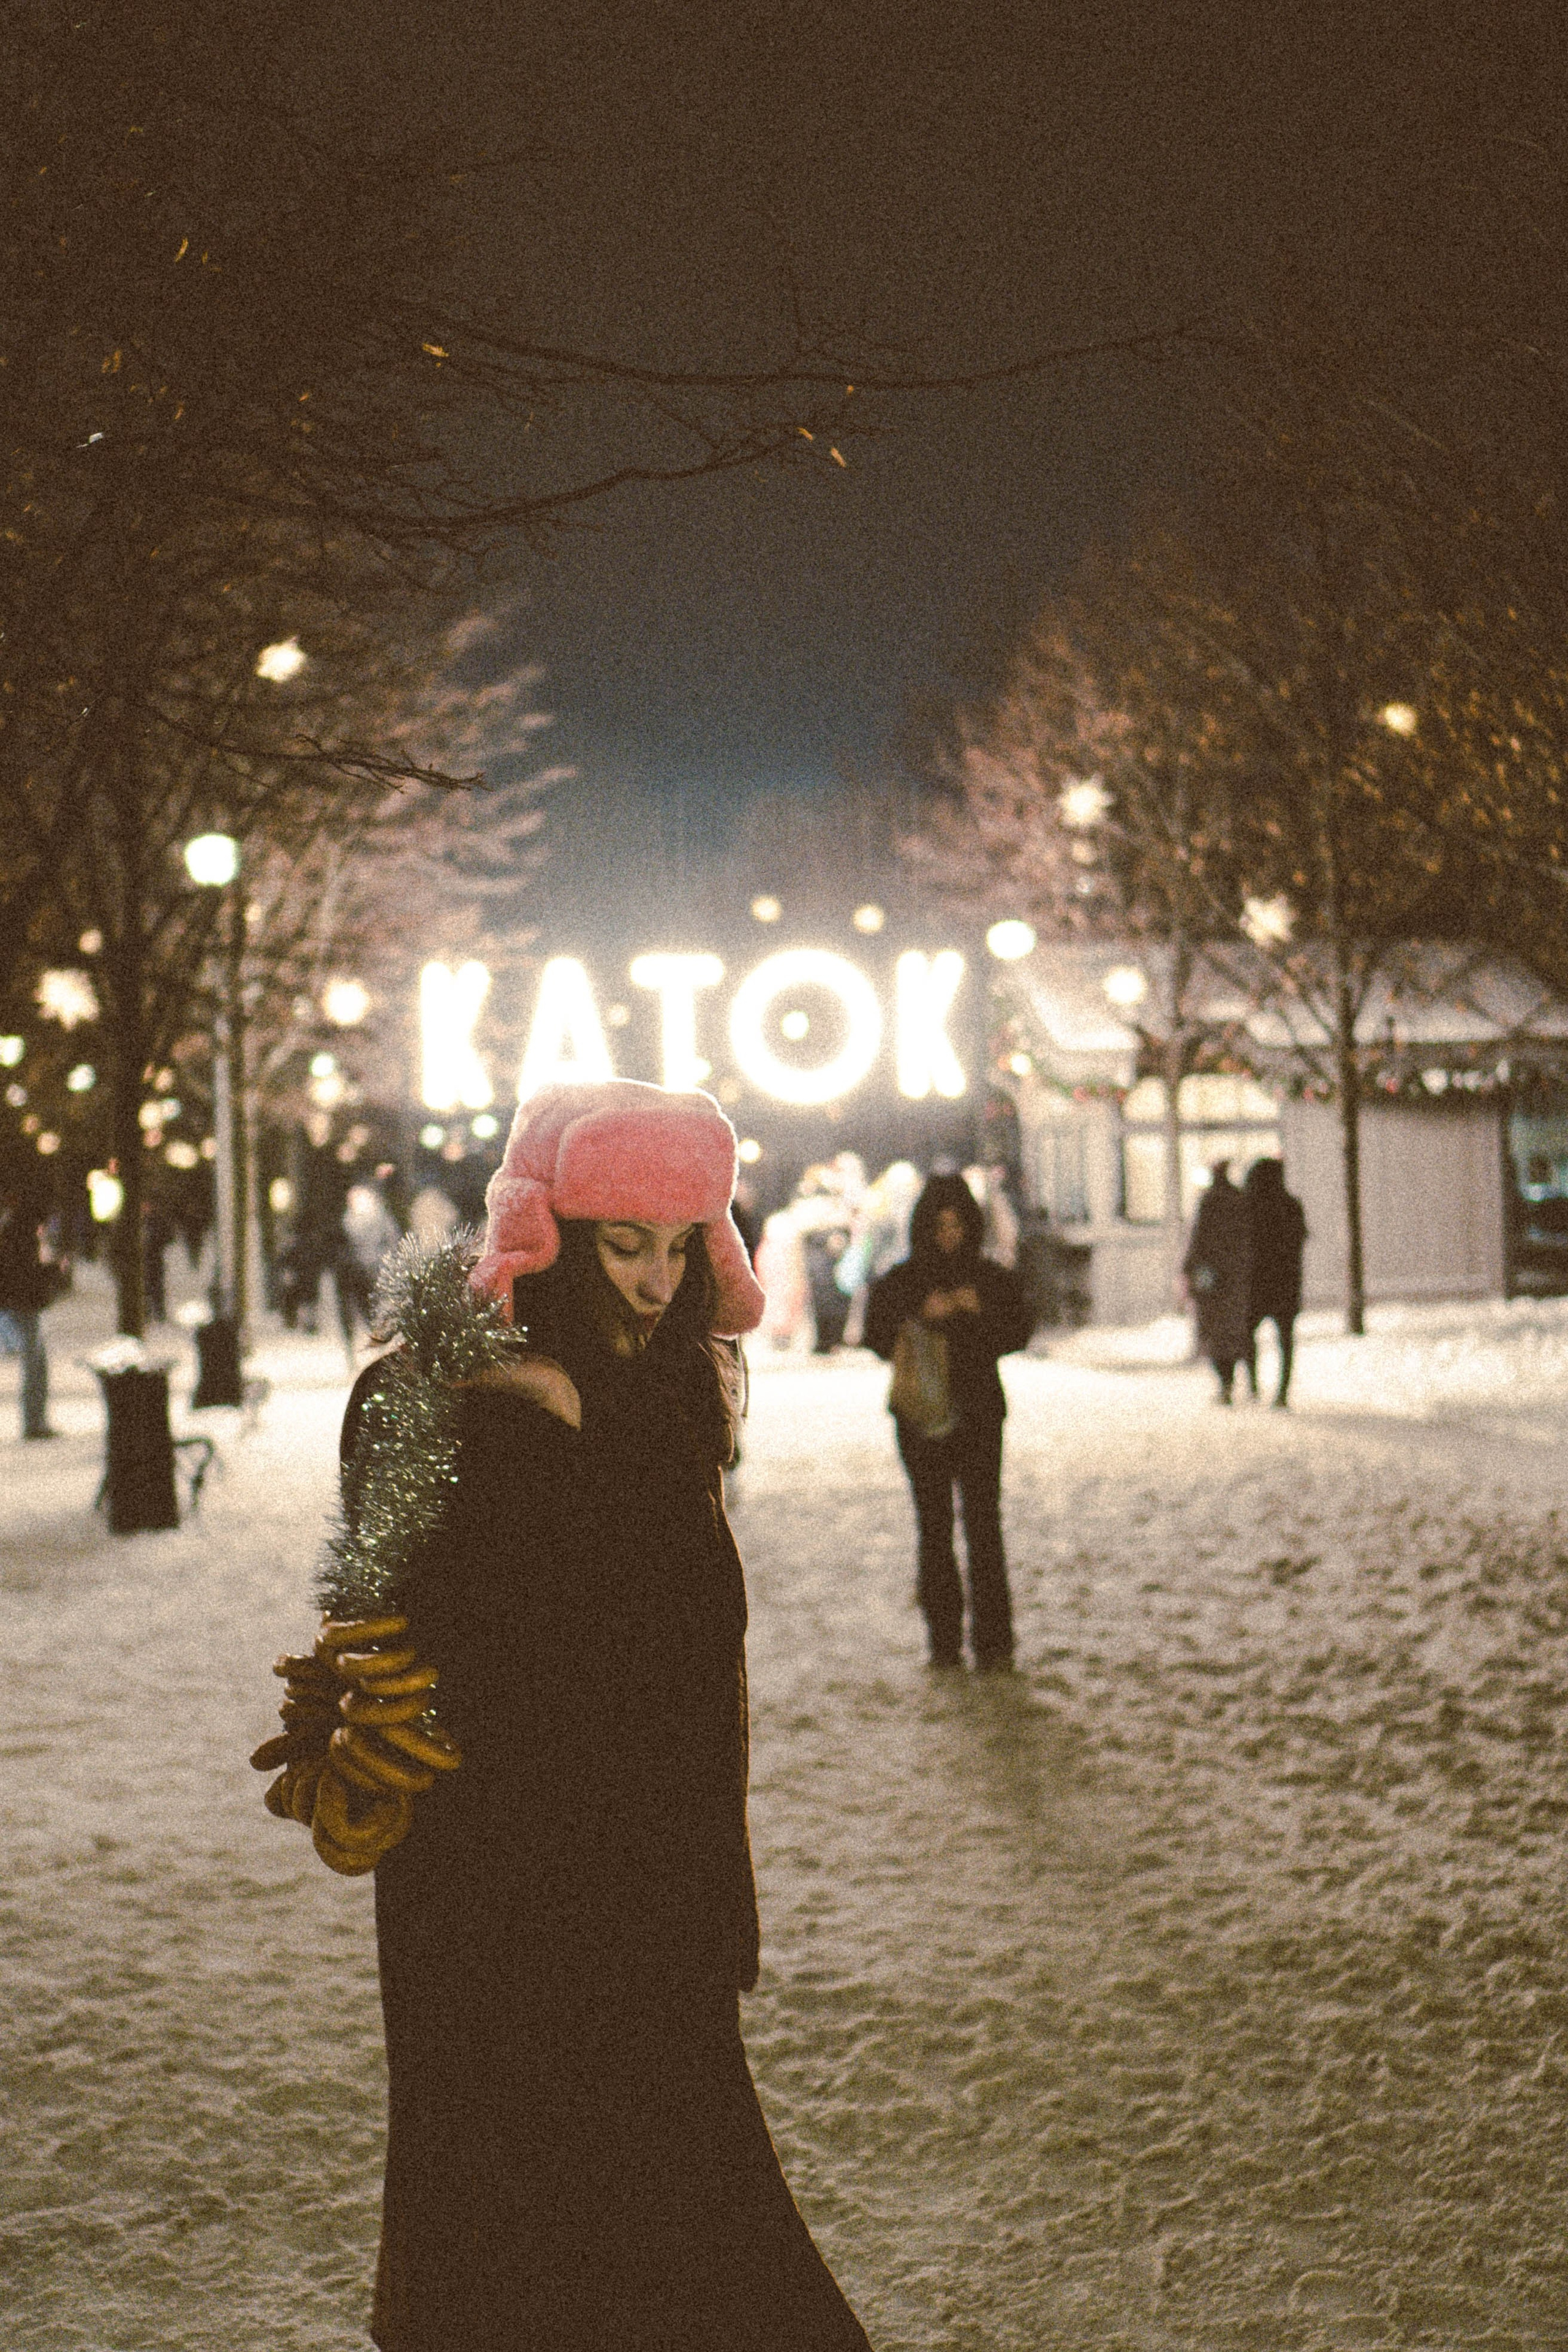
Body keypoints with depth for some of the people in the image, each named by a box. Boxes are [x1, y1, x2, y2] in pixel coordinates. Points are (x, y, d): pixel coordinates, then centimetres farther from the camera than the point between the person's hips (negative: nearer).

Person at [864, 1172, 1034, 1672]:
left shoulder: (992, 1279, 7)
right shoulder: (900, 1281, 6)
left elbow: (1018, 1334, -1)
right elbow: (878, 1335, -3)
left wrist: (981, 1312, -17)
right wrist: (922, 1316, -17)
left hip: (979, 1412, -1)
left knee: (984, 1523, -8)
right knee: (934, 1527, 3)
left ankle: (993, 1639, -6)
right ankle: (944, 1636, 8)